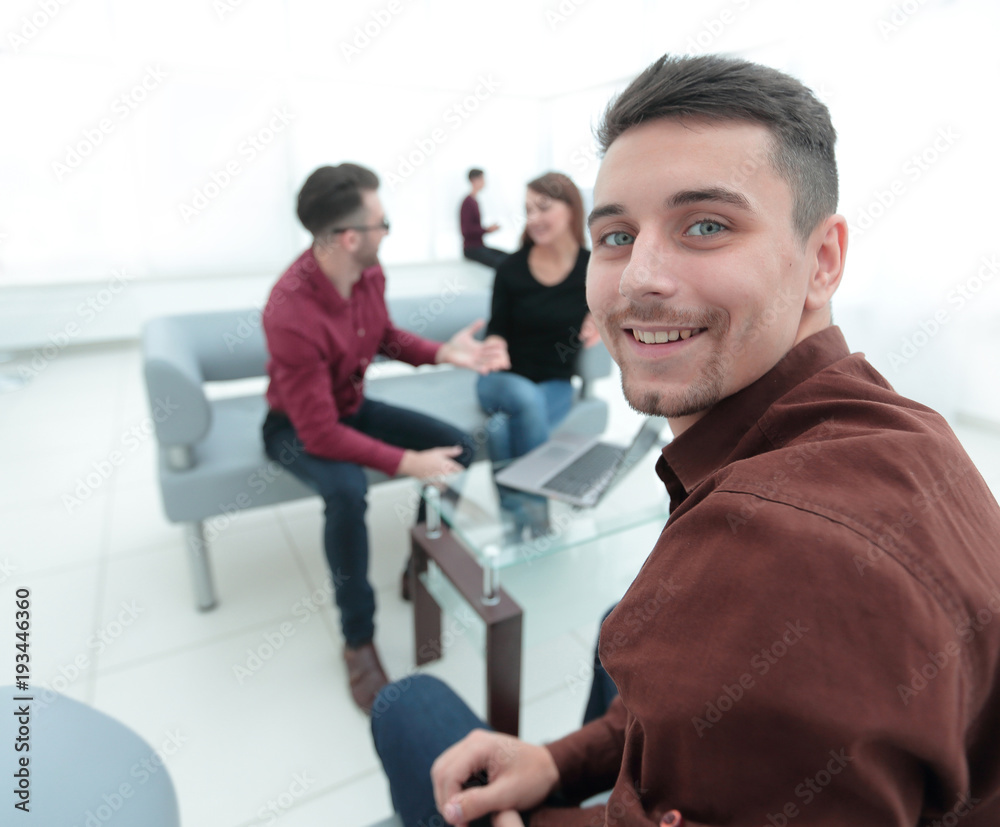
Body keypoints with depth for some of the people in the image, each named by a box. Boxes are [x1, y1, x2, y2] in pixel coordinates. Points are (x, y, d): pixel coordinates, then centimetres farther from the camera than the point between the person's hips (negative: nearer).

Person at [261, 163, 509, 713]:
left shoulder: (368, 272, -11)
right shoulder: (291, 314, -34)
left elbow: (384, 335, 8)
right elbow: (320, 432, -31)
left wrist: (442, 353, -9)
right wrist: (406, 463, -32)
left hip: (351, 406, 7)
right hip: (298, 427, -7)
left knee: (459, 446, -6)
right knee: (347, 490, -37)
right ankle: (359, 640, -13)